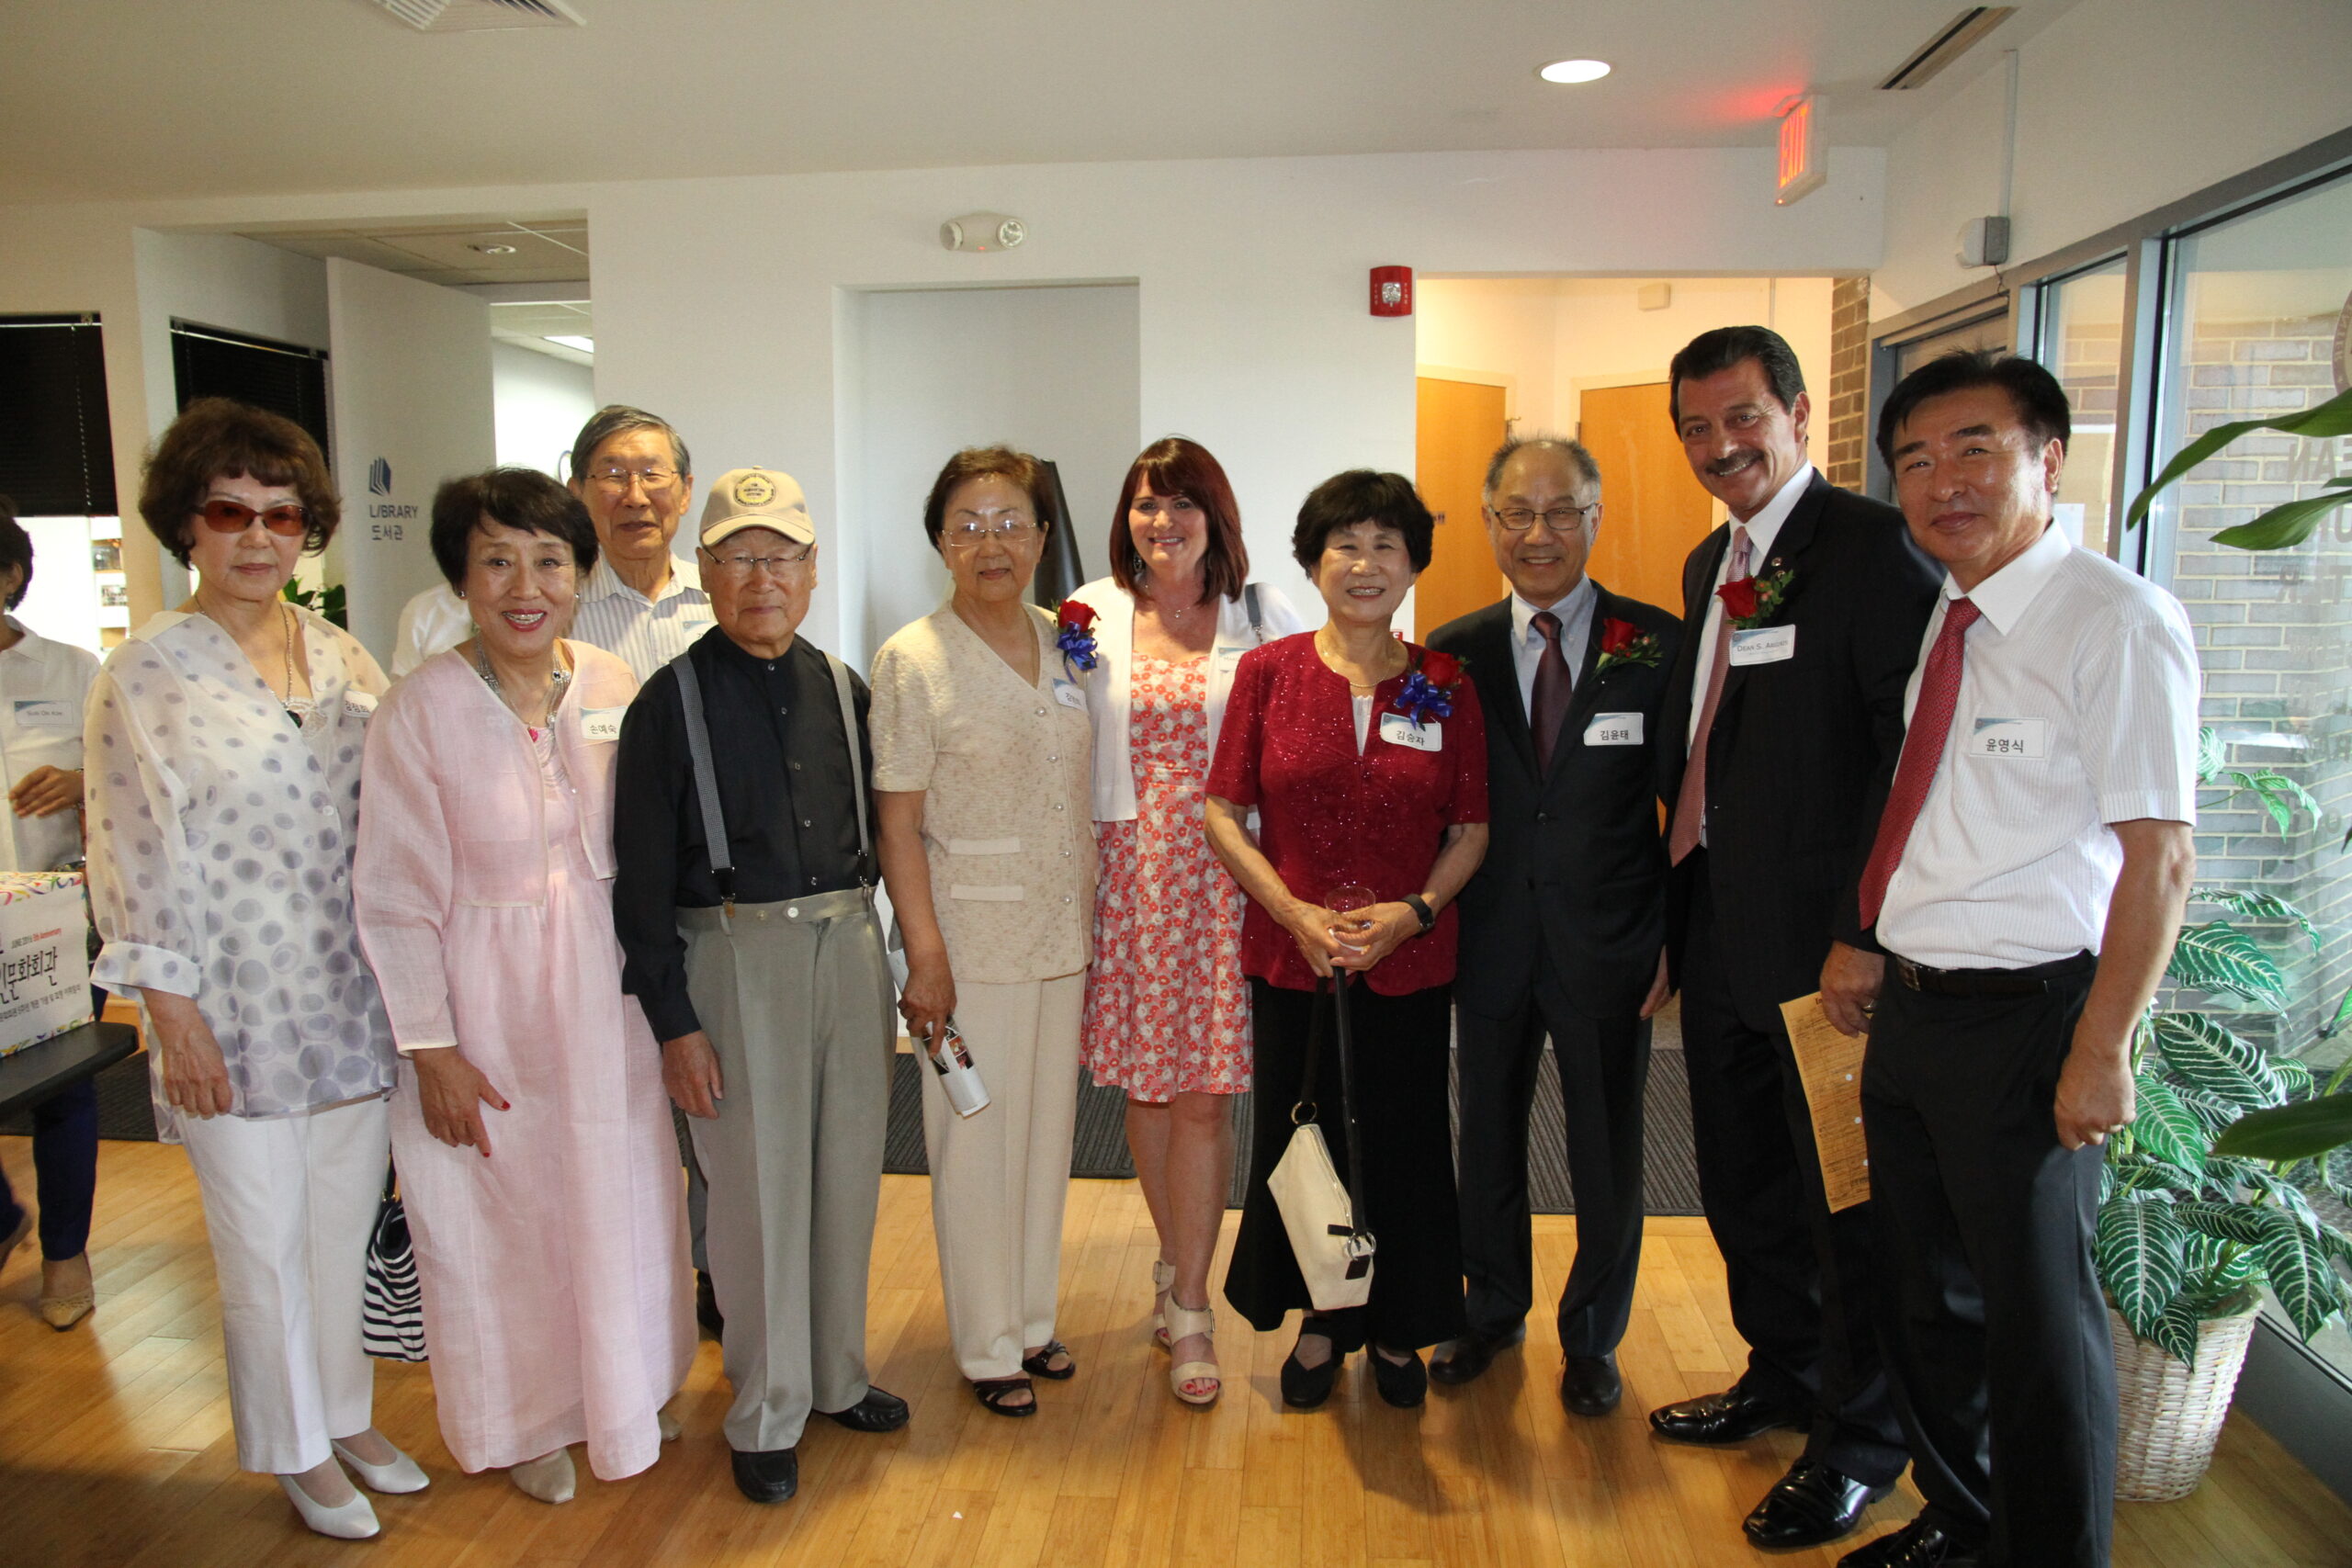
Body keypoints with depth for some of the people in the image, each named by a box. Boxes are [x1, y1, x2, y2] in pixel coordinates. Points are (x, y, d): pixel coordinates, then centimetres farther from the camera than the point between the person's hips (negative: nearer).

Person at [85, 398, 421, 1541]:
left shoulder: (341, 656, 6)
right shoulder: (144, 671, -7)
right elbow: (132, 854, -8)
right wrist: (170, 1008, -10)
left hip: (351, 1002, 4)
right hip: (235, 1008, -4)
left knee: (344, 1222, 16)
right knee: (264, 1242, 10)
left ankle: (347, 1417, 36)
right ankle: (298, 1452, 30)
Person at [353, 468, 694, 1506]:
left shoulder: (614, 689, -3)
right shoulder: (421, 710, -15)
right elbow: (397, 898, -11)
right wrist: (431, 1049, -10)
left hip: (605, 990, 4)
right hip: (485, 1002, -3)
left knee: (617, 1200, 16)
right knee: (500, 1214, 12)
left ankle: (620, 1397, 42)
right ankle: (525, 1421, 37)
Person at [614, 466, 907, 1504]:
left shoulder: (843, 689, 7)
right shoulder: (671, 701, -6)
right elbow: (643, 879, -6)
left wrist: (868, 941, 7)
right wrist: (672, 1021, -10)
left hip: (849, 945, 5)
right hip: (736, 957, -4)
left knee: (850, 1171, 14)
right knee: (758, 1186, 4)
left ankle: (836, 1375, 34)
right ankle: (766, 1414, 22)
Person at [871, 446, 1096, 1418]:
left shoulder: (1064, 644, 6)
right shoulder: (912, 661, -10)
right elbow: (897, 823, -11)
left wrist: (1092, 918, 11)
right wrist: (924, 953, -15)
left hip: (1062, 929, 6)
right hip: (972, 936, -5)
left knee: (1048, 1129, 15)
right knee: (976, 1144, 5)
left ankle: (1034, 1319, 33)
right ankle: (988, 1347, 23)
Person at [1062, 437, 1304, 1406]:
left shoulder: (1261, 616, 2)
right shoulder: (1092, 614, 6)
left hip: (1224, 874, -2)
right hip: (1127, 872, 2)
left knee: (1204, 1092, 0)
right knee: (1143, 1082, 10)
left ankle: (1186, 1309, 13)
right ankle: (1180, 1264, 32)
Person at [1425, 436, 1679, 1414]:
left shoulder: (1658, 646, -6)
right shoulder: (1455, 653, 0)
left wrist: (1679, 939, -7)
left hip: (1609, 949, -2)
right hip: (1492, 946, 2)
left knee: (1607, 1158, 13)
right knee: (1487, 1140, 17)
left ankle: (1592, 1340, 35)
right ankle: (1493, 1312, 41)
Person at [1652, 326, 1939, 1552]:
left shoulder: (1871, 546, -12)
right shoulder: (1708, 564, 14)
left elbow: (1914, 747, -18)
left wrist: (1862, 932, -21)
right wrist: (1675, 917, 13)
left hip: (1822, 937, -8)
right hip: (1717, 925, 8)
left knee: (1845, 1196, 7)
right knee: (1741, 1176, 20)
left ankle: (1859, 1441, 26)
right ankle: (1783, 1373, 41)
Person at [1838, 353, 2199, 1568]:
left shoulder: (2117, 622, -16)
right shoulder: (1942, 622, 8)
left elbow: (2159, 854, -19)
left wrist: (2100, 1053, -20)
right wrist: (1870, 962, 11)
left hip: (2023, 1017, -8)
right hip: (1908, 1004, 8)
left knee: (2037, 1323, 8)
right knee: (1925, 1296, 22)